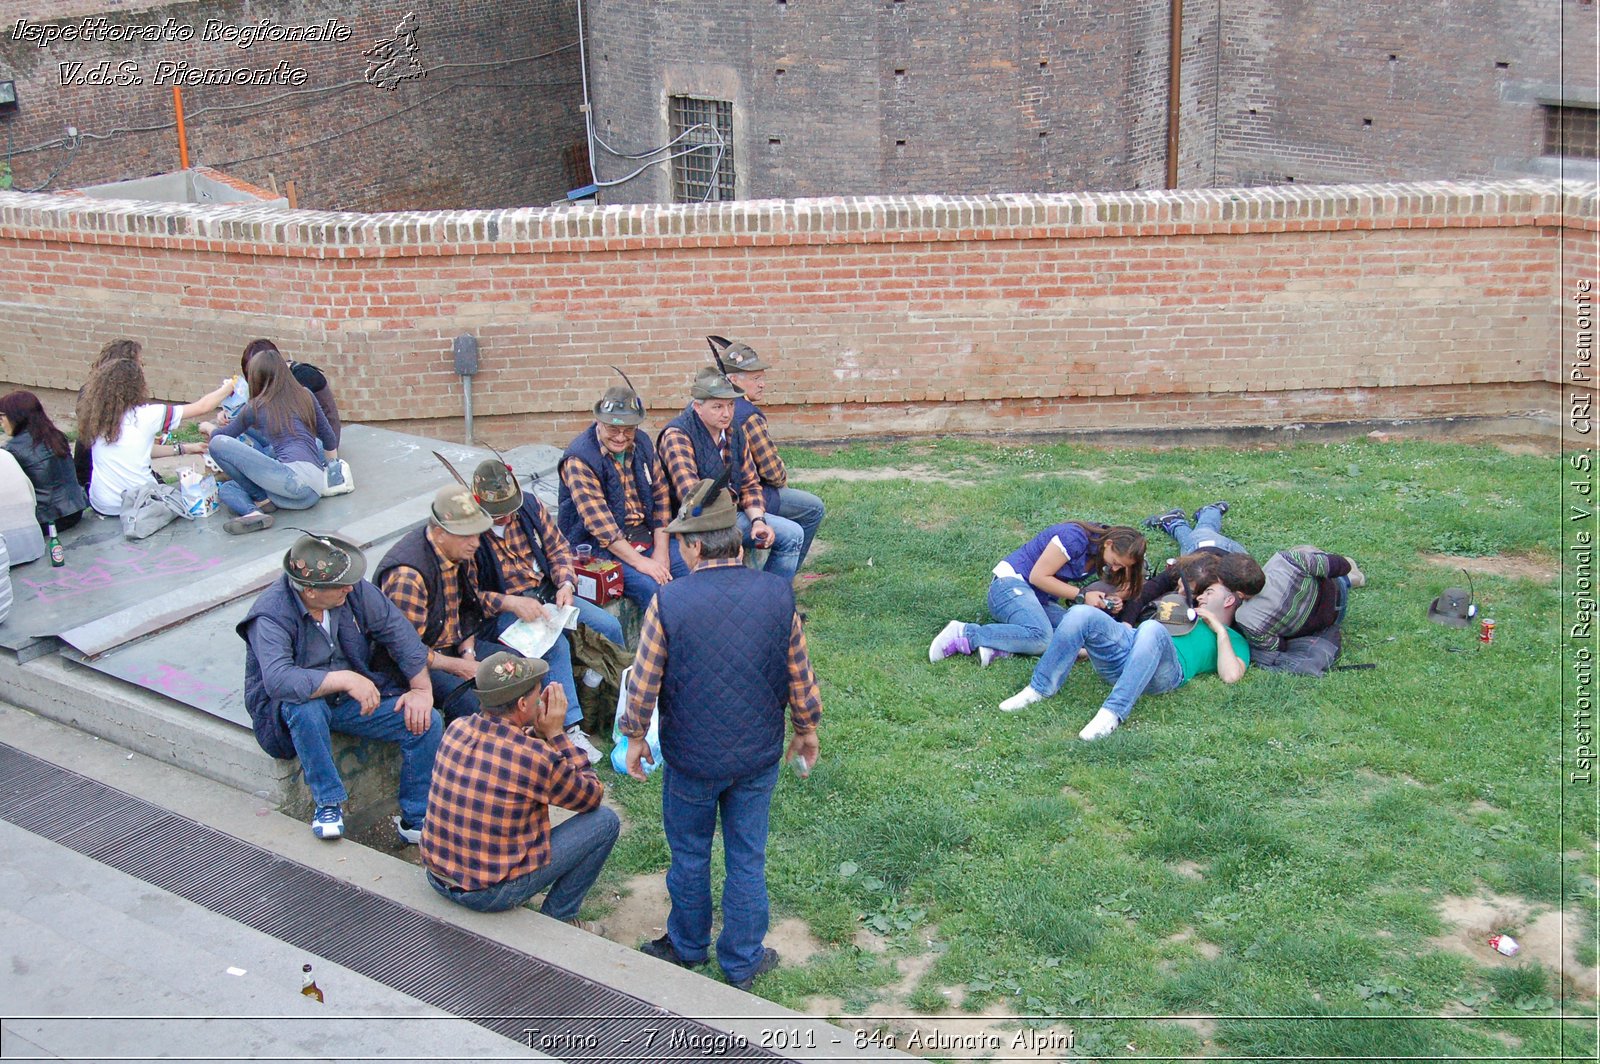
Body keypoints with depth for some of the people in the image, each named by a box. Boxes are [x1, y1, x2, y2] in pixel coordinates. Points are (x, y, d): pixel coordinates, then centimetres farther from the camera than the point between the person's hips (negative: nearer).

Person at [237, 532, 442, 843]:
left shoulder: (354, 590, -10)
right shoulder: (271, 615, -25)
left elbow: (397, 630, -2)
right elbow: (278, 680, -39)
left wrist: (422, 689, -10)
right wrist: (345, 679, -42)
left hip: (356, 699, 4)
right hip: (294, 707, -4)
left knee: (429, 722, -15)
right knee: (305, 706, -41)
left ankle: (416, 820, -2)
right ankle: (329, 804, -22)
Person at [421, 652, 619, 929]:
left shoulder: (456, 729, -6)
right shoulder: (537, 758, -24)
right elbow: (592, 796, -4)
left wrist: (537, 731, 3)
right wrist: (556, 734, -4)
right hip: (492, 893, -7)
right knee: (605, 821, 2)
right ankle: (557, 918, 14)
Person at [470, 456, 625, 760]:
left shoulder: (530, 505, -2)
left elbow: (557, 547, 9)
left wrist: (565, 584, -9)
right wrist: (511, 603, -28)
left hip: (546, 592, 6)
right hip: (500, 610, -6)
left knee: (609, 626, -10)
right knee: (556, 644, -32)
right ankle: (571, 729, -26)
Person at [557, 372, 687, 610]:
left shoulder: (641, 444, 6)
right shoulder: (580, 459, -16)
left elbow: (660, 496, 7)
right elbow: (599, 522, -22)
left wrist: (661, 553, -4)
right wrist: (639, 561, -26)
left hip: (645, 535, 7)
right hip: (601, 546, -6)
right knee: (651, 587, -28)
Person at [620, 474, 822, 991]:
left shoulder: (669, 603, -19)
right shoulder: (777, 594, -11)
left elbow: (643, 684, -11)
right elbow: (800, 676, -1)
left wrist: (635, 739, 6)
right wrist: (807, 730, 15)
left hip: (691, 759, -2)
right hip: (759, 756, 2)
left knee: (690, 856, 19)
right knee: (747, 858, 16)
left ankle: (688, 945, 39)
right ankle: (742, 960, 28)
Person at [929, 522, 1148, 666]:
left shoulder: (1102, 555, 7)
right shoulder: (1076, 537, -20)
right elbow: (1038, 576, -17)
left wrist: (1108, 602, -12)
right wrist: (1082, 596, -15)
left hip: (1040, 599, 9)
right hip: (1011, 583, -9)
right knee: (1041, 637, -34)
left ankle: (999, 646, -23)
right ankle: (965, 635, -24)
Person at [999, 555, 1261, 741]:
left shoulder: (1234, 640, 27)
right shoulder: (1190, 617, 43)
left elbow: (1231, 676, 4)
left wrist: (1220, 630, 11)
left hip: (1164, 673, -5)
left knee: (1152, 630, -40)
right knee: (1081, 614, -23)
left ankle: (1113, 712, -45)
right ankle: (1040, 688, -22)